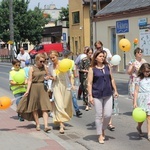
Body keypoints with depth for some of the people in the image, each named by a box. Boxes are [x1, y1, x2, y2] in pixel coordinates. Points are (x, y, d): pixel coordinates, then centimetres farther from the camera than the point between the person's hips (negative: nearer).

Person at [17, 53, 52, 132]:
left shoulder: (44, 67, 6)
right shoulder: (32, 68, -4)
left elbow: (48, 75, 19)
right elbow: (30, 80, -7)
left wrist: (47, 77, -5)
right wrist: (27, 90, -16)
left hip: (43, 88, 2)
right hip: (34, 87, -2)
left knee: (44, 107, -7)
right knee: (34, 108, 6)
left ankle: (46, 126, -13)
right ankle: (37, 124, 19)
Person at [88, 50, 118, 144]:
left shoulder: (107, 67, 7)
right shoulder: (92, 69, -5)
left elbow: (112, 79, 13)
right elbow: (89, 83, -6)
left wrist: (115, 90, 10)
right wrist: (90, 96, -11)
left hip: (108, 94, 3)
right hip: (97, 95, -3)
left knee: (108, 114, 0)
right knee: (99, 115, 3)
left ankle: (103, 129, 27)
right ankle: (100, 135, 15)